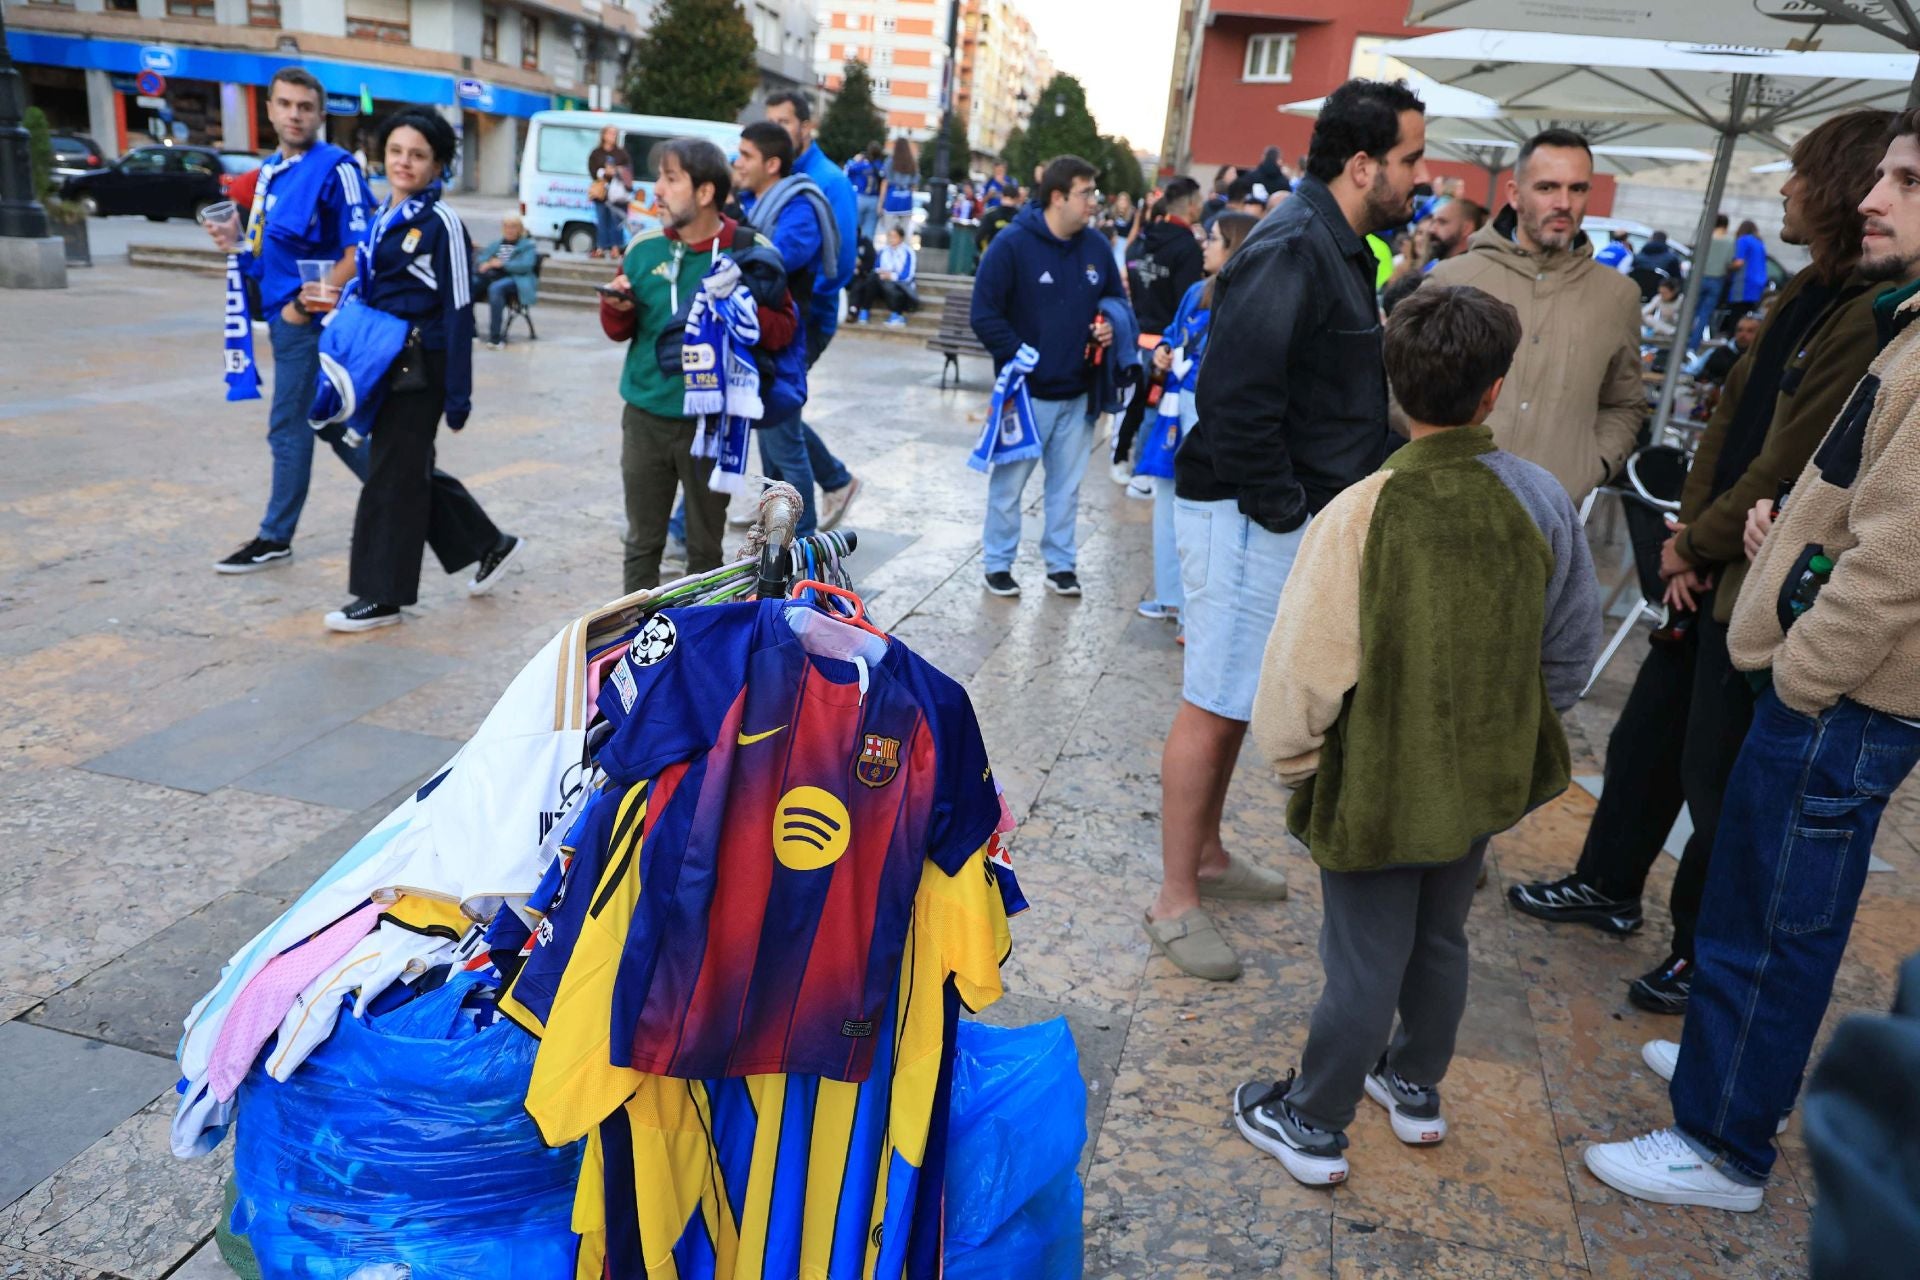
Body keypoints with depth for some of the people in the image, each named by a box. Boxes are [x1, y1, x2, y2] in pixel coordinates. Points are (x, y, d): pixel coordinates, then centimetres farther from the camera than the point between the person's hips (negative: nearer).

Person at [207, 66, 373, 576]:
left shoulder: (335, 167, -12)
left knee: (290, 427, 1)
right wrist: (239, 245, 3)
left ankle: (275, 538, 13)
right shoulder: (269, 170, 15)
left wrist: (308, 303, -19)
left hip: (311, 320, -8)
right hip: (283, 316, 8)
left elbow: (359, 252, -18)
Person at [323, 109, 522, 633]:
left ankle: (382, 595, 10)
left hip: (420, 367, -8)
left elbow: (458, 311, -15)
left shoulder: (441, 223, -12)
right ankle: (490, 544, 31)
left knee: (393, 475, -2)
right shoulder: (382, 217, 12)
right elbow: (369, 293, 19)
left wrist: (458, 394, -17)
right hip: (383, 360, 8)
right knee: (413, 470, 14)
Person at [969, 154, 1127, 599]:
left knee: (1067, 486, 13)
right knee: (1009, 482, 7)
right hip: (1026, 390, -5)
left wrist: (1111, 325, -5)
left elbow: (1117, 298, 17)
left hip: (1077, 393, 5)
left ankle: (1061, 563, 25)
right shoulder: (1013, 244, -12)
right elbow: (985, 314, -13)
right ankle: (998, 563, 21)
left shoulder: (1097, 246, 4)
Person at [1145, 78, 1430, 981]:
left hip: (1296, 512, 10)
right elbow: (1236, 397, -25)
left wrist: (1318, 507, 10)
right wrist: (1284, 510, -19)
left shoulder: (1340, 247, 14)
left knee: (1240, 696, 19)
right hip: (1250, 516, -10)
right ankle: (1174, 901, 11)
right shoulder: (1293, 249, -18)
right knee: (1215, 702, -2)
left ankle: (1207, 853, 35)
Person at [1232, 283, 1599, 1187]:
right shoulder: (1542, 500, -10)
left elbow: (1304, 670, -20)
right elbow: (1572, 651, 2)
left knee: (1364, 961, 9)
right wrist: (1514, 733, 17)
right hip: (1482, 778, 5)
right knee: (1440, 940, 23)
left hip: (1378, 788, -4)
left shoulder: (1363, 513, -24)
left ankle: (1312, 1128, 28)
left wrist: (1293, 761, -2)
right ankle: (1415, 1090, 45)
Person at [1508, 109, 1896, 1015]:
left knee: (1717, 776, 4)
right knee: (1646, 734, 20)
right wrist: (1690, 536, -1)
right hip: (1713, 569, 9)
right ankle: (1609, 884, 39)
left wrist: (1695, 543, -7)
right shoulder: (1805, 296, 9)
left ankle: (1706, 953, 24)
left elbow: (1786, 469, -22)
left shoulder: (1869, 320, -22)